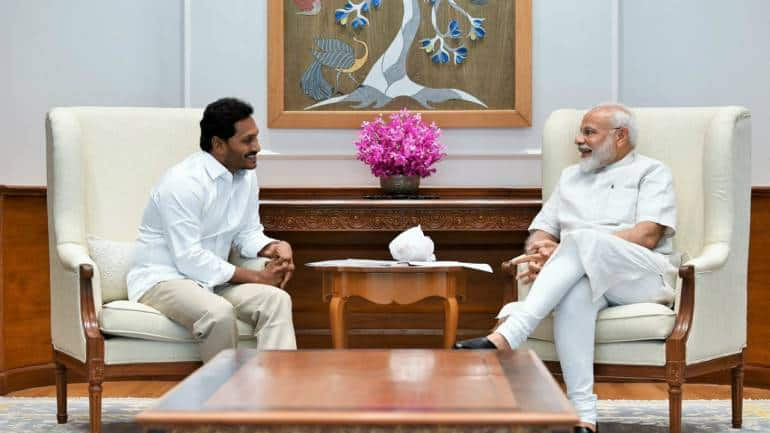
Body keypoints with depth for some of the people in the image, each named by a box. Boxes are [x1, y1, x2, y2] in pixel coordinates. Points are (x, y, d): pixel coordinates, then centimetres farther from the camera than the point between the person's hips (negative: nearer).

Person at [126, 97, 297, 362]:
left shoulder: (246, 176, 5)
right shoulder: (183, 182, -20)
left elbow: (247, 233, 16)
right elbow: (189, 259, -23)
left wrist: (273, 248, -9)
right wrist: (255, 278, -20)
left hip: (212, 279, 7)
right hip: (163, 279, -7)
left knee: (277, 299, -18)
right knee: (218, 312, -36)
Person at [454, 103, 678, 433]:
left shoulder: (651, 172, 11)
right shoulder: (571, 177, 29)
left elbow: (647, 235, -6)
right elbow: (541, 231, 21)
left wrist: (564, 251, -14)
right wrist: (541, 252, -8)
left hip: (643, 276, -3)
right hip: (584, 274, 3)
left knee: (583, 239, -35)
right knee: (574, 291, -37)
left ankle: (504, 338, -45)